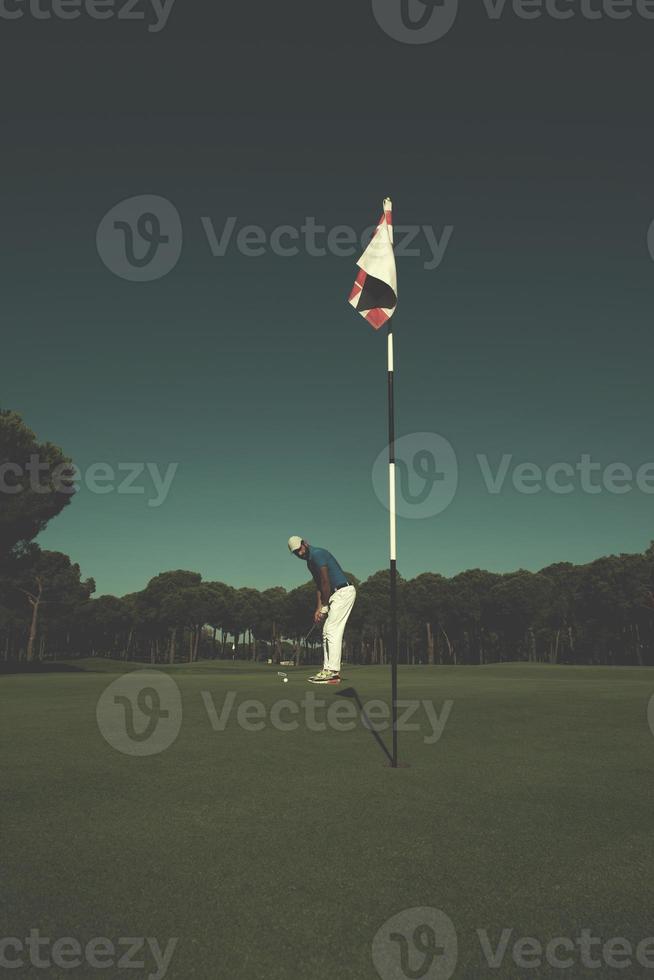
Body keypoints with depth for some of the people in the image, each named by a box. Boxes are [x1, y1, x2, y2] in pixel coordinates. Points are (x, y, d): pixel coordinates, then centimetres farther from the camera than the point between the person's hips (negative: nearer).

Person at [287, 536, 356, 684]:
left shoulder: (317, 554, -13)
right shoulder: (310, 561, 17)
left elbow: (325, 582, -15)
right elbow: (319, 586, 18)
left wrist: (324, 607, -8)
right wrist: (318, 609, 9)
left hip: (343, 592, -10)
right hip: (337, 594, 10)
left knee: (332, 631, -12)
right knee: (327, 632, 9)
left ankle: (332, 672, -13)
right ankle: (328, 669, 11)